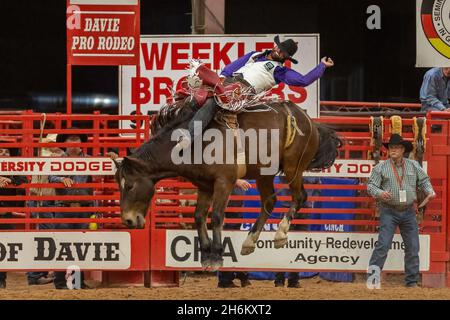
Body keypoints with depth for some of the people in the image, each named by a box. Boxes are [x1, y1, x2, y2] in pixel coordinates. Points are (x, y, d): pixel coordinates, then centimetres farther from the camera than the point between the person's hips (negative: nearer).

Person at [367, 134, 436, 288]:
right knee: (383, 245, -13)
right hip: (389, 211, -3)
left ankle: (412, 281, 15)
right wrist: (380, 193, -26)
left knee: (412, 247, 6)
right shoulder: (381, 167, -3)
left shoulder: (413, 165, 6)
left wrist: (430, 191, -5)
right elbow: (371, 185, -6)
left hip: (408, 212, 3)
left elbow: (423, 180, 14)